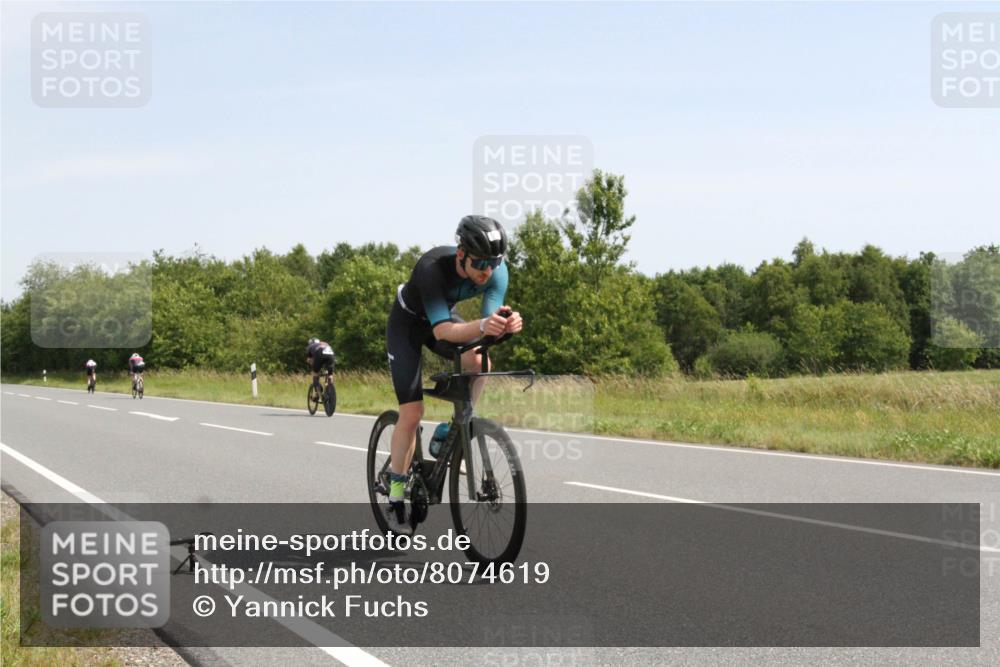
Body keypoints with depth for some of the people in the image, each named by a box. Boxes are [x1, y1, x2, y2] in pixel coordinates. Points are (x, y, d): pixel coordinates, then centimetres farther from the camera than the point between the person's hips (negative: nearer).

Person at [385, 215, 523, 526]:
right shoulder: (433, 267, -40)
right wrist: (483, 325, -66)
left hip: (443, 317, 4)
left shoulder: (496, 270, -25)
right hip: (408, 322, -4)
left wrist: (506, 323, -55)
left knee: (479, 362, -27)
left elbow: (489, 324, -31)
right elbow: (442, 330, -48)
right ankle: (396, 495, 1)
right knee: (412, 413, -11)